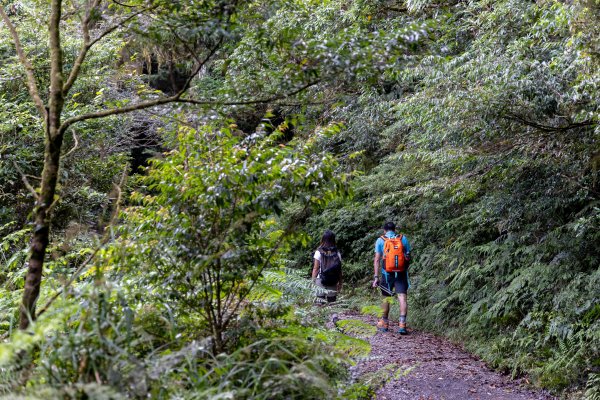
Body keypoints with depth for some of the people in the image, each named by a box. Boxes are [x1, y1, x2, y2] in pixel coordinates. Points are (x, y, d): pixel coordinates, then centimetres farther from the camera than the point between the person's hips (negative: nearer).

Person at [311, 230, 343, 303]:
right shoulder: (337, 253, -1)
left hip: (321, 283, -2)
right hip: (333, 285, 2)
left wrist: (313, 281, 4)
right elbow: (339, 270, 1)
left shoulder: (319, 252, -7)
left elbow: (315, 269, -5)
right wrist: (340, 283, 12)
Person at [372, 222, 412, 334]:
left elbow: (377, 260, -3)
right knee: (402, 296, -5)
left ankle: (384, 323, 27)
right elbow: (408, 258, 8)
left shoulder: (380, 240, 2)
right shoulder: (403, 239, 5)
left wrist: (376, 277, -4)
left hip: (387, 273, 0)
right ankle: (402, 323, -19)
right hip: (401, 273, 0)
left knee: (386, 298, 14)